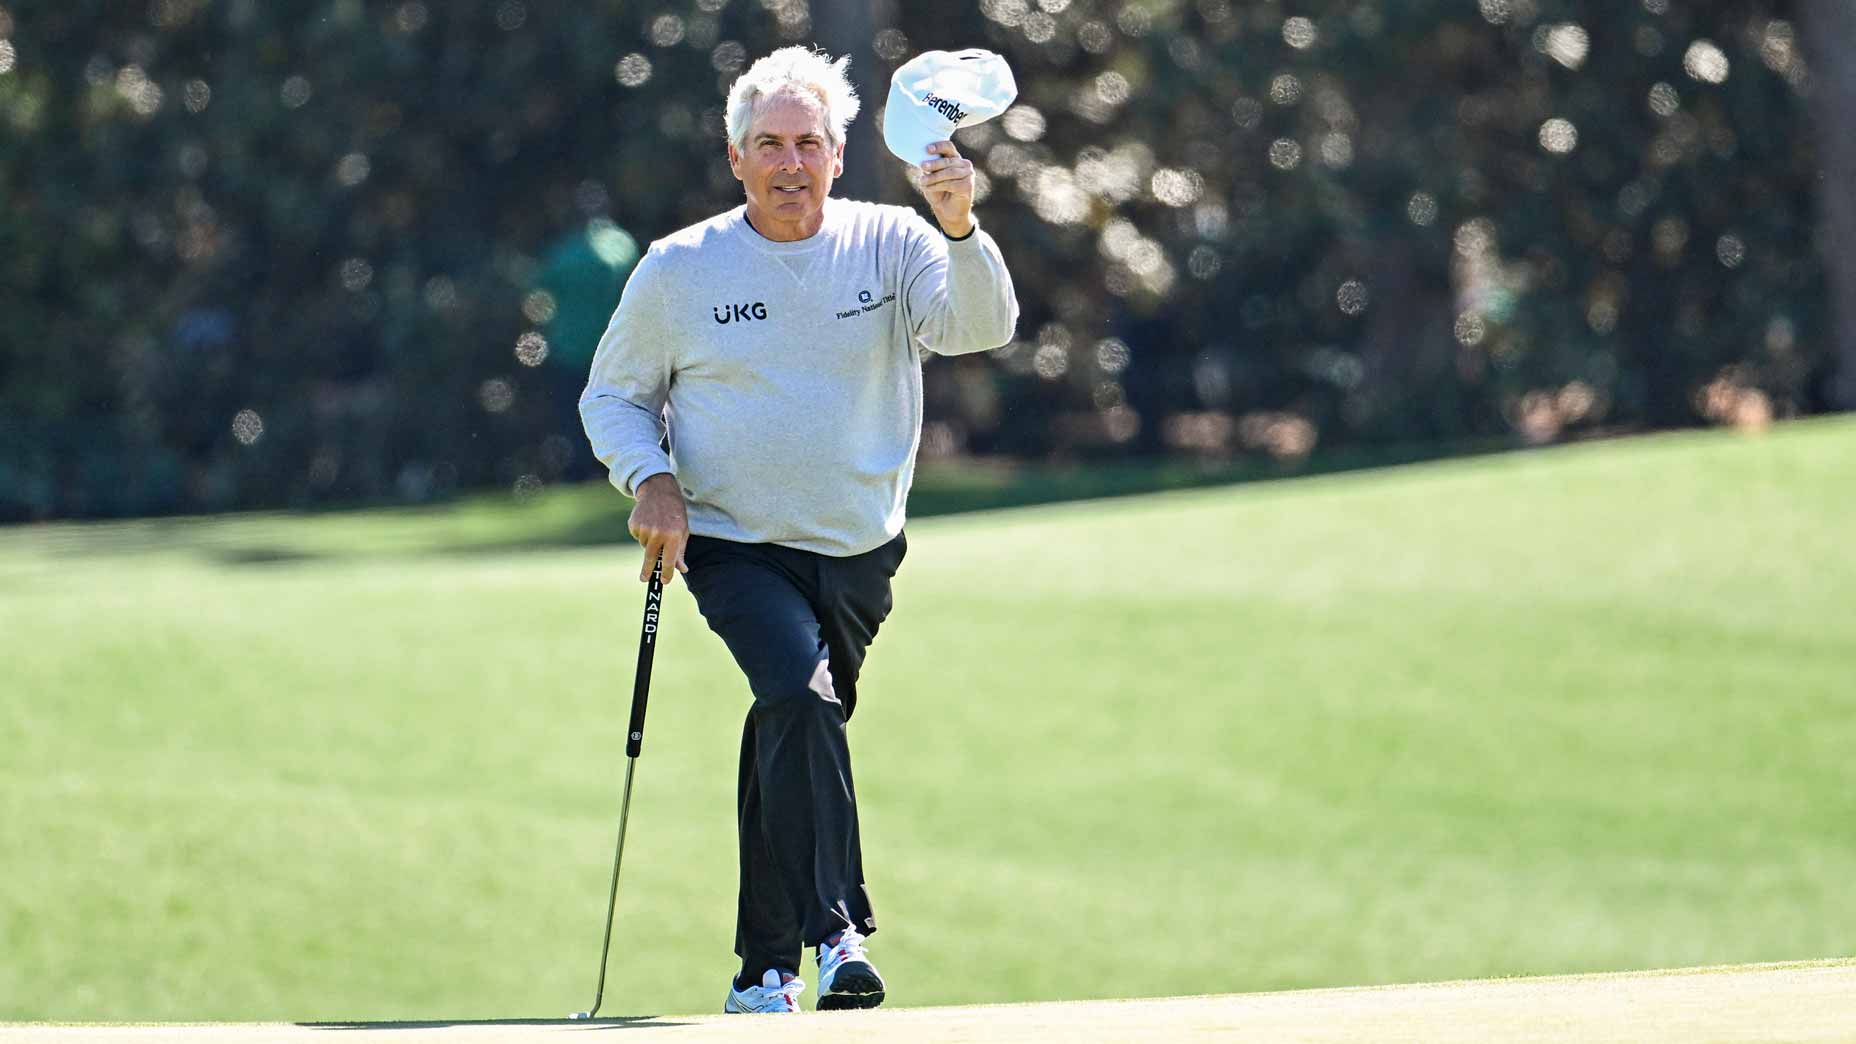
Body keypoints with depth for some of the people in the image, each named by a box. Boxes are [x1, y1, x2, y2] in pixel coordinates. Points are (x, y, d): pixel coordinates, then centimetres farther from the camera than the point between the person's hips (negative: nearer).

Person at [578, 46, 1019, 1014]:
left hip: (858, 553, 2)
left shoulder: (889, 245, -3)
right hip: (733, 545, -2)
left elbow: (981, 326, -20)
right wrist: (652, 480, -10)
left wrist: (960, 231, -38)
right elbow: (612, 396, 8)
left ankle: (764, 971, 24)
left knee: (789, 739, 11)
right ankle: (838, 933, -31)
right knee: (802, 696, -26)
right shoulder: (678, 270, -3)